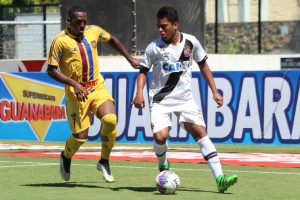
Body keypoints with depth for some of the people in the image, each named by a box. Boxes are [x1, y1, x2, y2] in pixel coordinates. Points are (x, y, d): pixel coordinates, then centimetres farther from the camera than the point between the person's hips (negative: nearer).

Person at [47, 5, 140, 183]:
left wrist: (130, 59, 22)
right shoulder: (60, 41, -11)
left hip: (98, 88, 4)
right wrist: (74, 84, -20)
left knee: (110, 120, -21)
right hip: (77, 93, -4)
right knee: (81, 136, -5)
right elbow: (51, 70, -10)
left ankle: (104, 162, 1)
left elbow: (112, 40, 24)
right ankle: (66, 157, 31)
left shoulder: (94, 31, 3)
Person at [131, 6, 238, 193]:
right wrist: (139, 93, -16)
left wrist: (215, 91, 8)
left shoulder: (191, 42, -2)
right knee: (160, 136, -19)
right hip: (161, 100, -2)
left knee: (201, 132, -12)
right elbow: (143, 71, 2)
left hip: (185, 99, 2)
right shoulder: (154, 47, -8)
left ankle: (219, 178, -17)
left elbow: (203, 65, 13)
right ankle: (163, 165, 17)